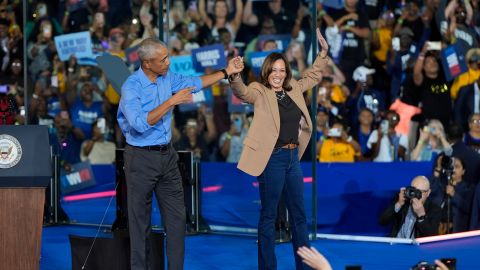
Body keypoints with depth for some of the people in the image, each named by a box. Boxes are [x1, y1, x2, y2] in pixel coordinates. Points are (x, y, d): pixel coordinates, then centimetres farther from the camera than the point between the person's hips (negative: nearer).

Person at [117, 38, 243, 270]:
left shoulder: (167, 78, 3)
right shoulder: (131, 87, -18)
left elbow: (195, 83, 17)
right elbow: (140, 124, -29)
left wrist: (227, 72, 14)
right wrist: (171, 102, -28)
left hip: (167, 155, 7)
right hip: (141, 158, -7)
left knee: (177, 217, 8)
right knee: (140, 221, 2)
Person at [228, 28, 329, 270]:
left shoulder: (293, 89, 10)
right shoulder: (260, 92, -7)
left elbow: (314, 76, 27)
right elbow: (243, 93, -28)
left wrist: (324, 51, 20)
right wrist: (234, 77, -46)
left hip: (293, 156, 7)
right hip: (272, 158, -7)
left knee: (299, 214, 14)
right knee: (268, 215, 1)